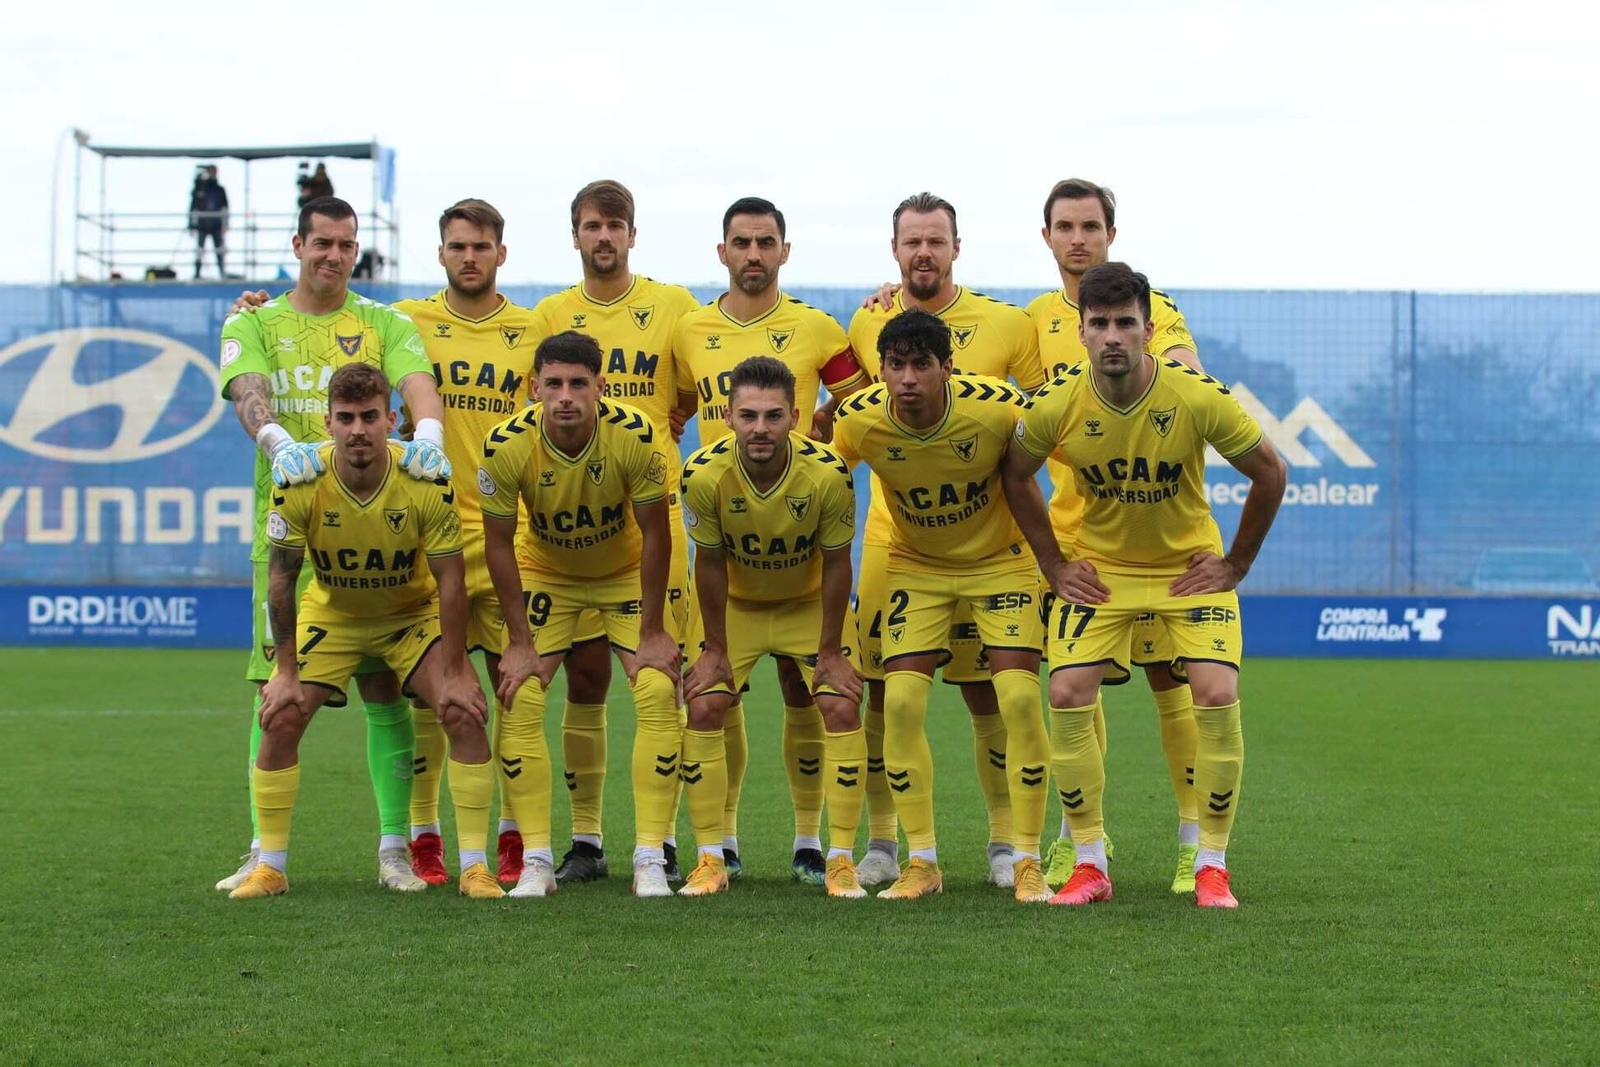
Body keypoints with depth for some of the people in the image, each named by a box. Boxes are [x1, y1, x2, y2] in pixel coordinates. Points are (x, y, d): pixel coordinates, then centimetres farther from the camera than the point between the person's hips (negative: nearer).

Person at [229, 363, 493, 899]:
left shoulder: (427, 480, -26)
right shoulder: (299, 480, -24)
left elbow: (450, 580, -18)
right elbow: (282, 577, -14)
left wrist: (455, 672, -19)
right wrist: (285, 670, -14)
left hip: (413, 613, -1)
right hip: (330, 613, 1)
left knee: (464, 712, -18)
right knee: (280, 717, -13)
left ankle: (474, 866, -8)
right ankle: (270, 867, 3)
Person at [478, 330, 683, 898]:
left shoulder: (634, 434, -29)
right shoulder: (506, 446, -26)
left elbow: (654, 533, -18)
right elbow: (499, 543, -14)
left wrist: (652, 632, -16)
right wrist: (519, 641, -14)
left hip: (627, 574, -1)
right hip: (548, 576, 1)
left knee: (659, 694, -16)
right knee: (518, 701, -12)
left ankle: (650, 859, -9)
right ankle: (536, 861, -4)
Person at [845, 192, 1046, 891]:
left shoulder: (1007, 326, -1)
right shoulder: (867, 324, 6)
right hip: (892, 535, 2)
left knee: (987, 694, 0)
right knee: (881, 693, 0)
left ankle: (1004, 844, 13)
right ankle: (882, 842, 12)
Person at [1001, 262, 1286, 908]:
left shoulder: (1200, 398, -22)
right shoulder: (1056, 407, -18)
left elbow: (1269, 474, -7)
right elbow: (1015, 475, 3)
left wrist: (1235, 564, -4)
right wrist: (1053, 565, 1)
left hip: (1191, 566, -1)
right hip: (1099, 569, 1)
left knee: (1216, 698, -17)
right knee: (1067, 697, -13)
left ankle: (1212, 866, -2)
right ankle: (1090, 865, 1)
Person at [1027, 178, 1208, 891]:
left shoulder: (1152, 308, 0)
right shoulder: (1034, 321, 12)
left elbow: (1185, 376, -14)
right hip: (1071, 532, 3)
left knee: (1170, 681, -3)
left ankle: (1195, 839, 4)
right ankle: (1078, 836, 17)